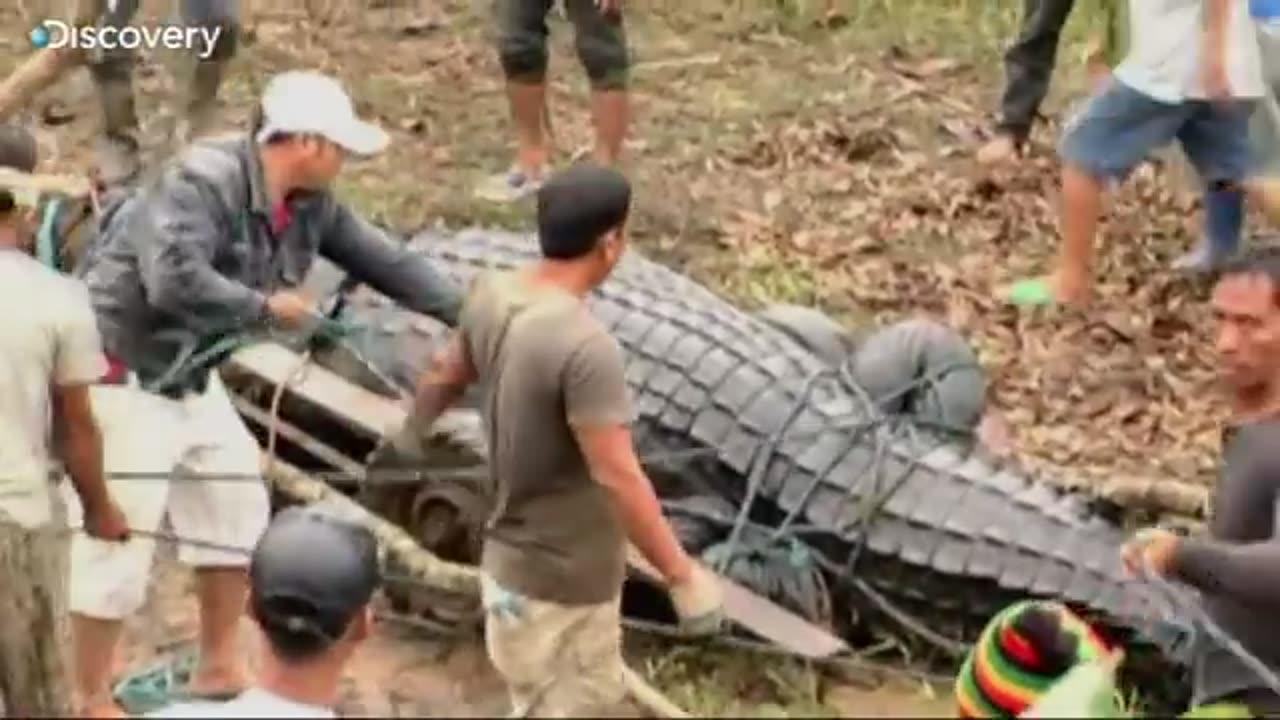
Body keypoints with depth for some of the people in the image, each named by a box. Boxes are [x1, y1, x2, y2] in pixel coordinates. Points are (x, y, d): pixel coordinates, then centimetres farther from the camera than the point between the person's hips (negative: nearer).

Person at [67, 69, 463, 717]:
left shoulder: (309, 204, 0)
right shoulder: (202, 182, -27)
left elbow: (382, 260, 7)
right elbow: (175, 281, -40)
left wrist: (467, 314, 5)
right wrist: (267, 306, -26)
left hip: (190, 374, 9)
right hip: (124, 374, -9)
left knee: (234, 505, 17)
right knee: (116, 536, -3)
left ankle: (218, 667, 33)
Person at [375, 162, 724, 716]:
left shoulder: (490, 296, -3)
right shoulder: (584, 345, -31)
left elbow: (444, 374, 16)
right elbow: (617, 478, -31)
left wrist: (410, 435, 36)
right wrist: (682, 576, -23)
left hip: (515, 559, 9)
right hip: (561, 579, -9)